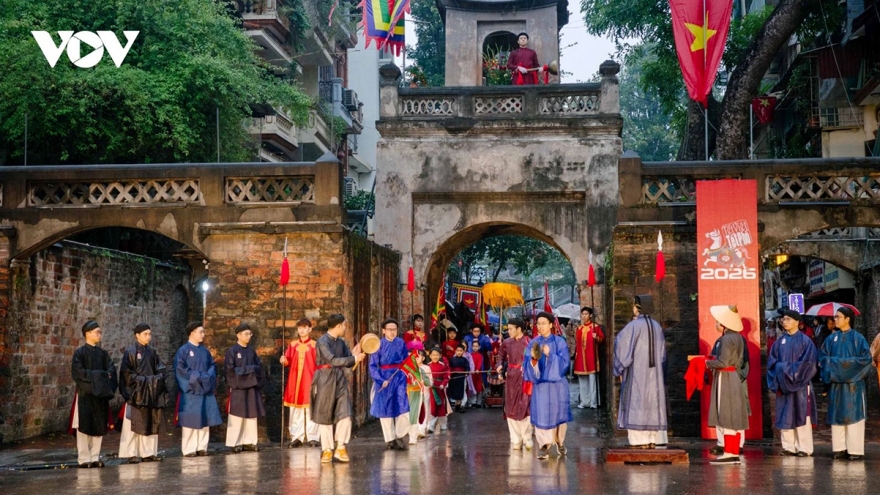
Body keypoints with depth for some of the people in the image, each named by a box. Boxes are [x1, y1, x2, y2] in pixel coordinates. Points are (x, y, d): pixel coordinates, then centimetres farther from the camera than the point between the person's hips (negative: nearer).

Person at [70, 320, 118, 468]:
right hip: (85, 394, -5)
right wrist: (96, 375, -13)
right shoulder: (79, 353, -4)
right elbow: (77, 372, -14)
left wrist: (104, 376, -15)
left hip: (100, 394, 5)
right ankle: (84, 458, 2)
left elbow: (111, 370, 5)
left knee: (99, 426, 5)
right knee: (84, 426, -3)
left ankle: (95, 457, 11)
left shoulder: (103, 353, 13)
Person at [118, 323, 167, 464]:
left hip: (151, 393, 6)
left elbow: (161, 369, 12)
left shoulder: (151, 352, 13)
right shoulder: (130, 352, -6)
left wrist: (156, 379, -7)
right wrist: (142, 380, -15)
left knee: (151, 423, 6)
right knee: (134, 424, -4)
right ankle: (131, 454, -1)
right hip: (136, 393, -6)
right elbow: (126, 373, -12)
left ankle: (149, 452, 12)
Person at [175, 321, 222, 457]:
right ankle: (188, 449, 1)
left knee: (204, 419, 6)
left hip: (205, 389, 6)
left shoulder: (204, 351, 14)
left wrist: (209, 376, -4)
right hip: (190, 390, -6)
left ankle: (201, 447, 12)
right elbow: (180, 368, -12)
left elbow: (212, 365, 16)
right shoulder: (183, 350, -5)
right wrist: (196, 376, -14)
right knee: (190, 420, -3)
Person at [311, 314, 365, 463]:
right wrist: (354, 358, -20)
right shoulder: (323, 341, -11)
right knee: (325, 416, 3)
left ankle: (340, 448, 5)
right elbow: (333, 360, -21)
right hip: (326, 381, -5)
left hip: (340, 380, 5)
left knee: (345, 414, -4)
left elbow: (347, 360, 12)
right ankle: (327, 449, 12)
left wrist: (354, 354, -9)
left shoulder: (341, 342, 10)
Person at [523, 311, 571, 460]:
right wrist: (533, 358, -24)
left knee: (558, 413, 8)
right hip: (540, 384, 0)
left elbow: (565, 362, -11)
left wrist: (550, 355, -24)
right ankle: (544, 446, -4)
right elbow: (527, 364, -3)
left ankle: (560, 442, 29)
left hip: (557, 384, 0)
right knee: (541, 414, -7)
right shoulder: (533, 343, 3)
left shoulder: (560, 342, -1)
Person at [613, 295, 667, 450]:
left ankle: (639, 442, -7)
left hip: (636, 374, -6)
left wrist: (620, 369, -2)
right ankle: (652, 441, 9)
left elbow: (623, 349, -12)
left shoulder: (633, 326, -11)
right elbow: (662, 352, 14)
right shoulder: (657, 326, 8)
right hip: (654, 373, 6)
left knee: (636, 407, -3)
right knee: (652, 405, 9)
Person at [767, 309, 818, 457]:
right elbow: (772, 361, 10)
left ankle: (804, 448, 1)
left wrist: (791, 371, -12)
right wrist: (781, 369, -8)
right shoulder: (780, 341, 11)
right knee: (785, 416, 5)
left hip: (800, 384, -5)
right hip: (783, 384, 5)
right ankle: (789, 446, 10)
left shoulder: (805, 340, -2)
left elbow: (809, 361, -10)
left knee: (801, 415, -3)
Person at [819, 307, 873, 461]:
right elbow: (823, 357, 9)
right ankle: (839, 448, 11)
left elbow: (866, 358, -8)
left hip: (853, 383, -4)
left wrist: (849, 364, -13)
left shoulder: (857, 338, -3)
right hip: (836, 382, 4)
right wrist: (834, 364, -7)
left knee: (853, 414, -3)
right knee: (837, 414, 5)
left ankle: (855, 450, 0)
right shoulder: (831, 338, 9)